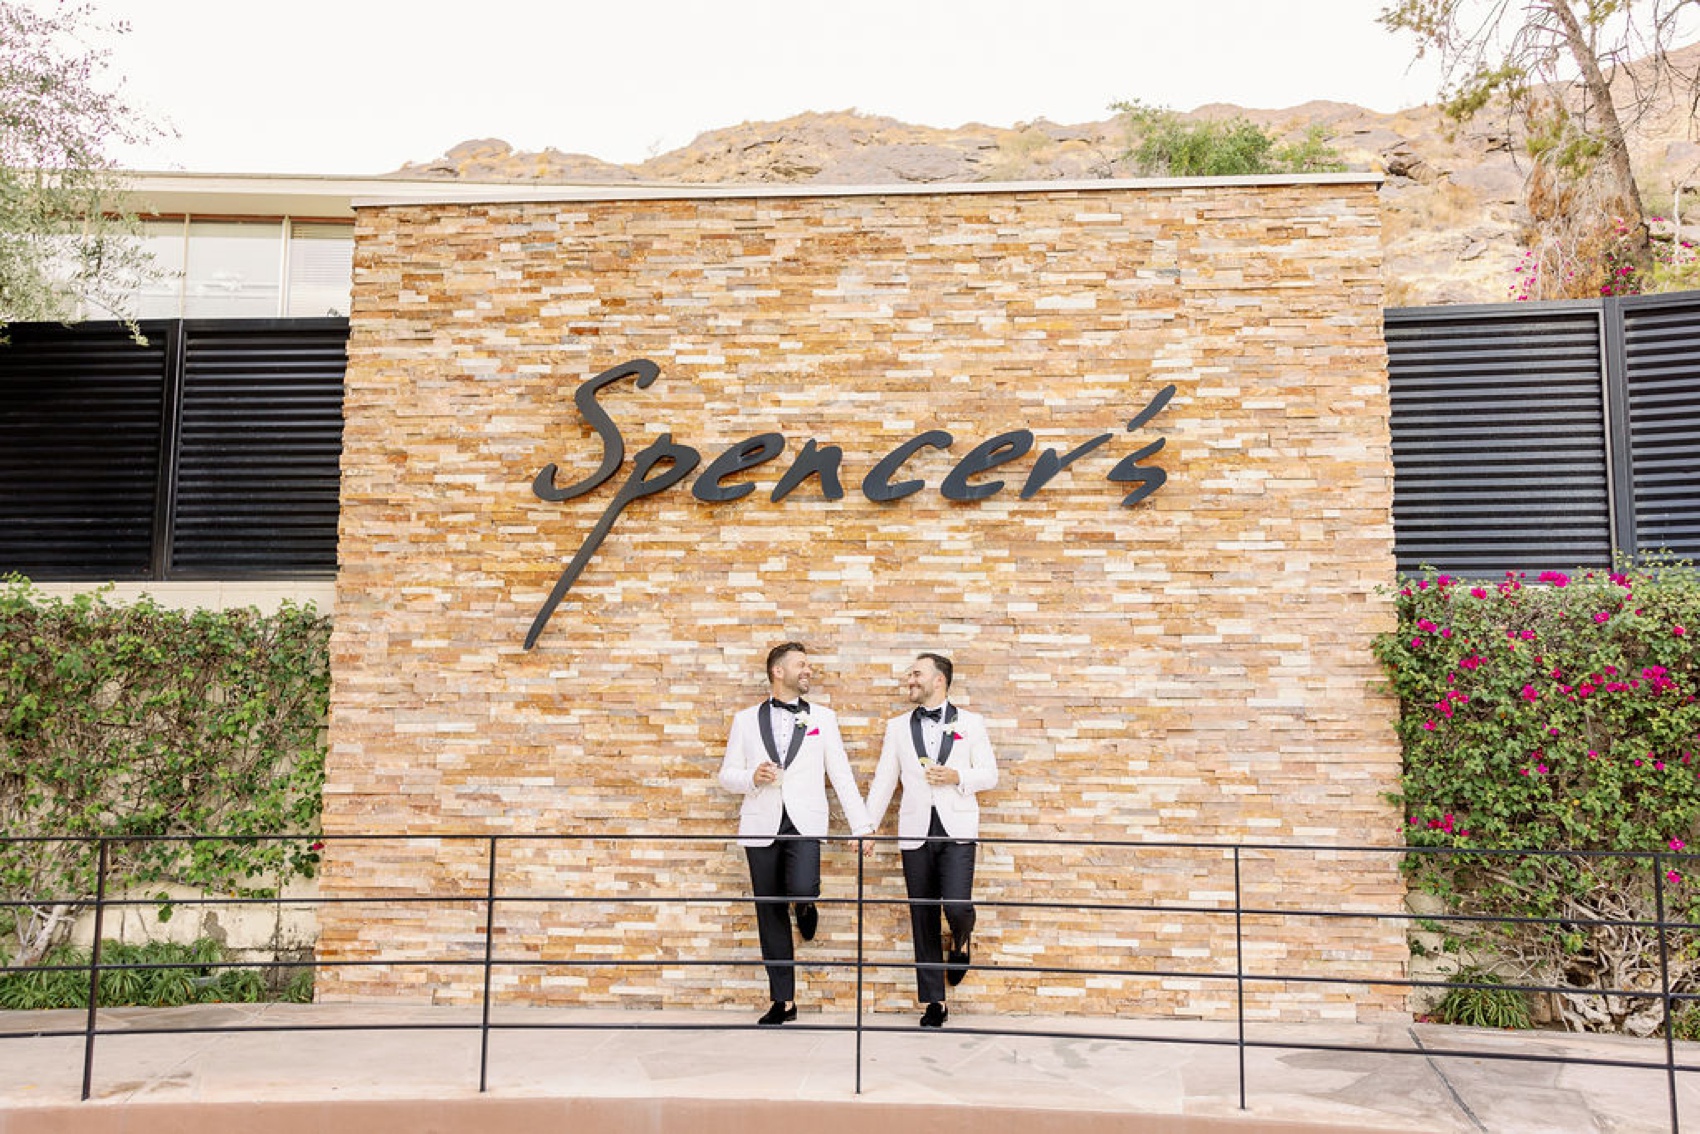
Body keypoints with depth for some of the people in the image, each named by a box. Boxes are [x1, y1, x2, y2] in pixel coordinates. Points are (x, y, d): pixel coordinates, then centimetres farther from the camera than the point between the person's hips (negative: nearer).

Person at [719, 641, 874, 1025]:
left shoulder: (822, 718, 8)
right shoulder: (746, 720, 8)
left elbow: (841, 775, 7)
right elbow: (727, 776, 9)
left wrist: (862, 826, 1)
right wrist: (752, 777, -13)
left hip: (804, 821, -1)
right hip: (761, 825, 1)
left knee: (802, 890, -25)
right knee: (769, 913, 5)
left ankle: (806, 907, 14)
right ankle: (784, 1001, 18)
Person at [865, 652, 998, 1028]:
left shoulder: (971, 723, 6)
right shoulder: (898, 727, 11)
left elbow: (989, 775, 6)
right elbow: (884, 780, 10)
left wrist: (957, 777, -13)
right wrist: (867, 827, 3)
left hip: (957, 829, -2)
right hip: (916, 831, 2)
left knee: (957, 906, -17)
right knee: (923, 919, 4)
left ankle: (962, 941, 21)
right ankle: (934, 1003, 15)